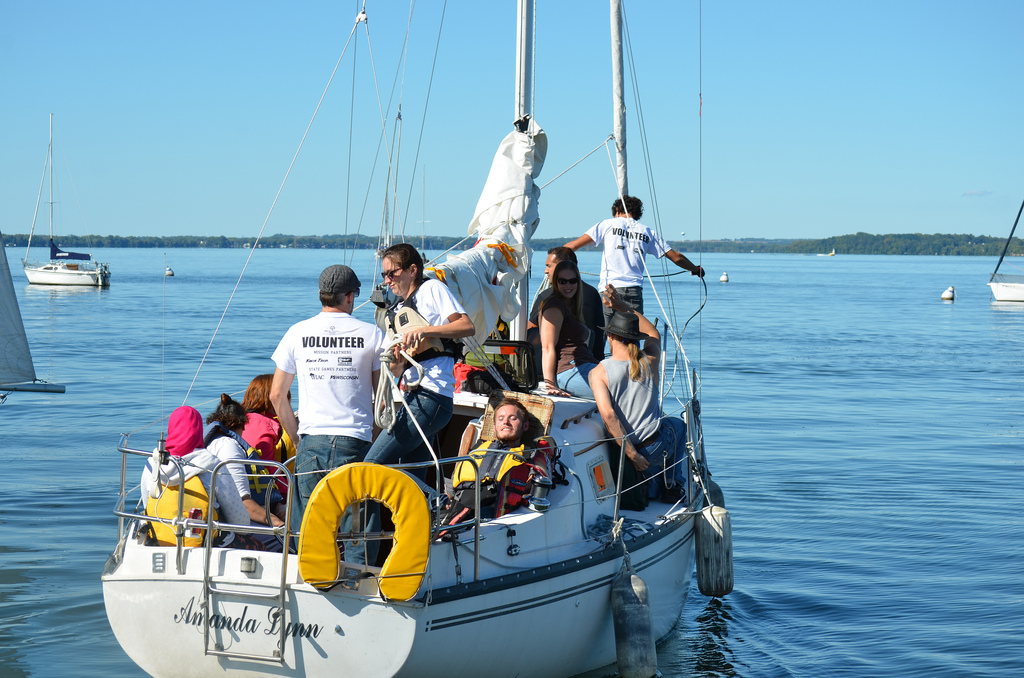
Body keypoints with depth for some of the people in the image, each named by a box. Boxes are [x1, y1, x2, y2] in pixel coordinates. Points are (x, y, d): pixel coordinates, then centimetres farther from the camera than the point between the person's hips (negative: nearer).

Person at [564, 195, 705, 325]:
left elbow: (573, 246, 5)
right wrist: (696, 270, 38)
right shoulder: (648, 233, 16)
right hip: (634, 291, 2)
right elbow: (676, 257, 21)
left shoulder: (608, 225, 9)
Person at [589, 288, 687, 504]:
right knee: (678, 425, 36)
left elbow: (608, 416, -22)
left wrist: (631, 454, -17)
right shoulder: (650, 362, -3)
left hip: (621, 447, 1)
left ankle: (651, 487, 28)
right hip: (657, 448, -1)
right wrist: (624, 307, 18)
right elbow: (654, 335, 20)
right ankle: (674, 485, 29)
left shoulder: (598, 373, -10)